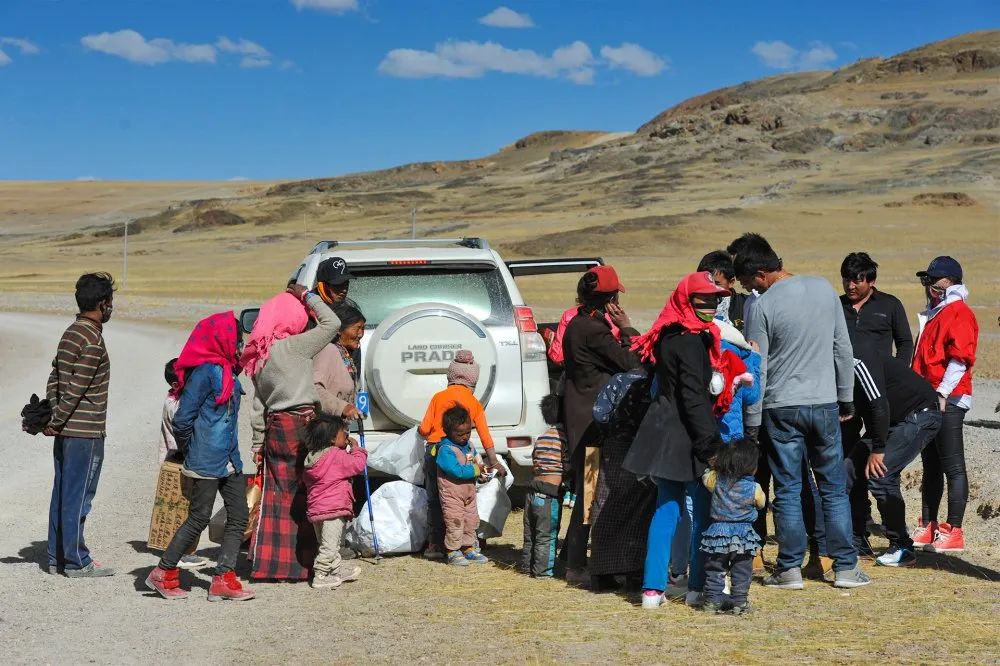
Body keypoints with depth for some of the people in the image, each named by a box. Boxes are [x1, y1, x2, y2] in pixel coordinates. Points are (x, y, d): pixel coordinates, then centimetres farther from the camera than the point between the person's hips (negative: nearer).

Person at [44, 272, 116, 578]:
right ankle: (76, 561, 3)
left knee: (62, 494, 12)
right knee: (78, 497, -3)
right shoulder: (93, 340, -16)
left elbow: (54, 380, 13)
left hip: (66, 430, 9)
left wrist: (54, 418, 8)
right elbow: (76, 389, -19)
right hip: (85, 431, -9)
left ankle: (57, 557, 18)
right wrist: (55, 423, -14)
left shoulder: (70, 334, 13)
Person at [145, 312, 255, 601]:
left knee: (239, 516, 5)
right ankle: (163, 573, 12)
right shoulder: (205, 372, -16)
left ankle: (224, 579, 8)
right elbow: (183, 419, -17)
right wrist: (189, 451, -4)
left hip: (229, 461, 9)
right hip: (206, 463, -9)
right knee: (199, 518, -1)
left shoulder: (229, 371, 12)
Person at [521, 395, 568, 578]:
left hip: (533, 490, 7)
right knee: (547, 535, -1)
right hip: (550, 493, -7)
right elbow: (569, 467, -9)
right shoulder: (564, 437, -8)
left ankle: (527, 565, 22)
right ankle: (543, 570, 2)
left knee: (531, 533, 15)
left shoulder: (541, 437, 15)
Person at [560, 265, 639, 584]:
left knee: (586, 488, 17)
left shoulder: (577, 324, 13)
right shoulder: (594, 328, -18)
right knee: (590, 489, -5)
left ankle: (571, 555, 24)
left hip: (581, 413, 10)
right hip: (593, 417, -10)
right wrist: (627, 328, -6)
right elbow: (631, 363, -15)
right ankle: (576, 565, -2)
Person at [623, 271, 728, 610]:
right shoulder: (692, 341, -15)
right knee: (704, 510, 3)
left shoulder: (668, 337, 13)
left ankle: (653, 587, 7)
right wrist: (709, 442, -19)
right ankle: (699, 586, 7)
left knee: (666, 508, 9)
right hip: (686, 434, -8)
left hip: (664, 431, 9)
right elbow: (694, 398, -19)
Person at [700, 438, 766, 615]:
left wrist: (713, 466, 25)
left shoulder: (716, 480, -7)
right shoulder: (754, 489, -11)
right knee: (741, 573, 8)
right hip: (743, 535, -2)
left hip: (718, 531, 2)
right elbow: (761, 503, 7)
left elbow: (706, 477, 14)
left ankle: (712, 601, 10)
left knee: (714, 570, 11)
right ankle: (739, 602, 7)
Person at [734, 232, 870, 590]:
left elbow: (757, 370, -8)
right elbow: (843, 349, 7)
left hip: (782, 409, -3)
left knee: (788, 490, 5)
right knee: (834, 489, 10)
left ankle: (790, 569, 7)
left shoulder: (763, 306, -11)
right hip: (824, 403, 3)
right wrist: (846, 398, 16)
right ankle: (846, 567, 11)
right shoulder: (824, 288, 2)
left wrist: (752, 422, 0)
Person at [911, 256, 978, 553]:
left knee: (953, 467, -7)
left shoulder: (959, 312, -8)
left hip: (948, 400, -10)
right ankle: (927, 528, 17)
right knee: (931, 466, 12)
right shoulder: (933, 314, 21)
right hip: (928, 400, 10)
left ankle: (954, 532, -7)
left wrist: (942, 394, -22)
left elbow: (960, 358, -17)